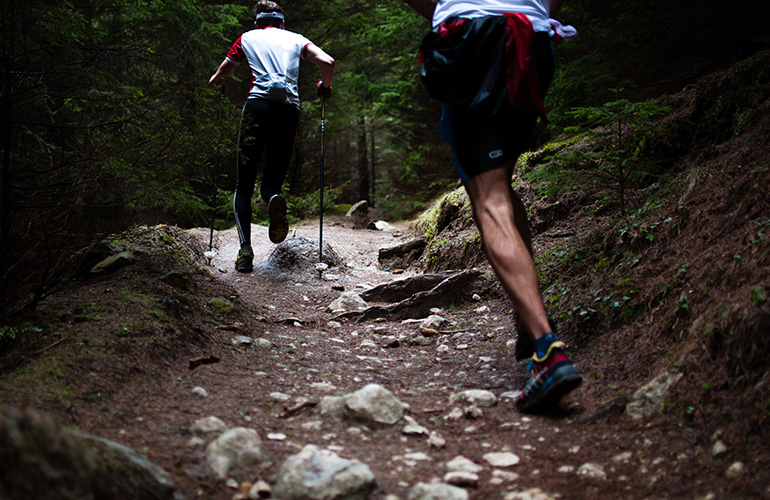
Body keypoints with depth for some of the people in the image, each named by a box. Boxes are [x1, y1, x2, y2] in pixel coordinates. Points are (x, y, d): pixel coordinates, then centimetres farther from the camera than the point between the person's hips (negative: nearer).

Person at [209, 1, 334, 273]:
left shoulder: (247, 38, 21)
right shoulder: (296, 39, 22)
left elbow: (218, 79, 25)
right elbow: (328, 62, 6)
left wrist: (215, 83, 48)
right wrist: (325, 88, 25)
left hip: (258, 105, -1)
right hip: (289, 109, 1)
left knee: (244, 185, 6)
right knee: (273, 179, 12)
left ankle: (245, 248, -12)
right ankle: (273, 198, -27)